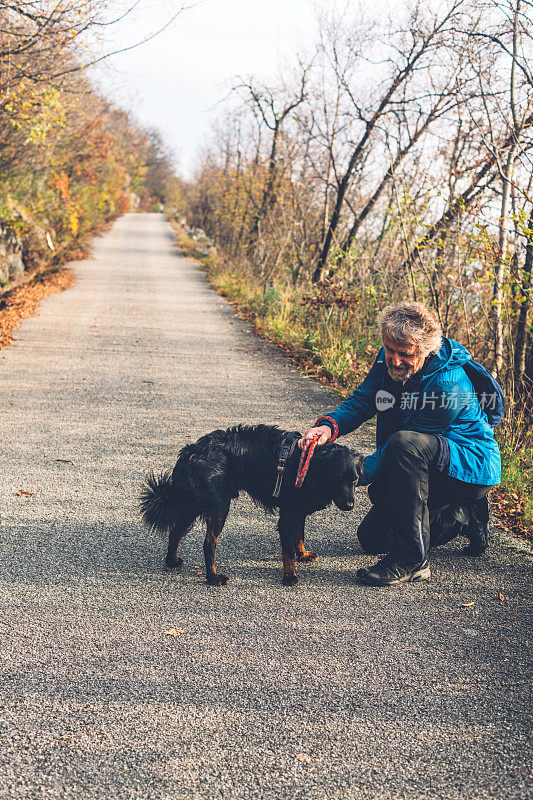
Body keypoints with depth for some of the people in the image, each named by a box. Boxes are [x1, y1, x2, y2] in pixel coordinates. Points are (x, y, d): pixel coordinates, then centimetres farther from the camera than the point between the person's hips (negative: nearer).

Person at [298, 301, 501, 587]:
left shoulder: (449, 385, -31)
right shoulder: (389, 359, -8)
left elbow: (407, 444, -27)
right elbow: (361, 401, -3)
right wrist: (329, 425, -25)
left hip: (471, 467, -8)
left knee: (404, 444, -37)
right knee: (372, 537, 10)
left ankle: (410, 560, -30)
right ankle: (464, 518, 26)